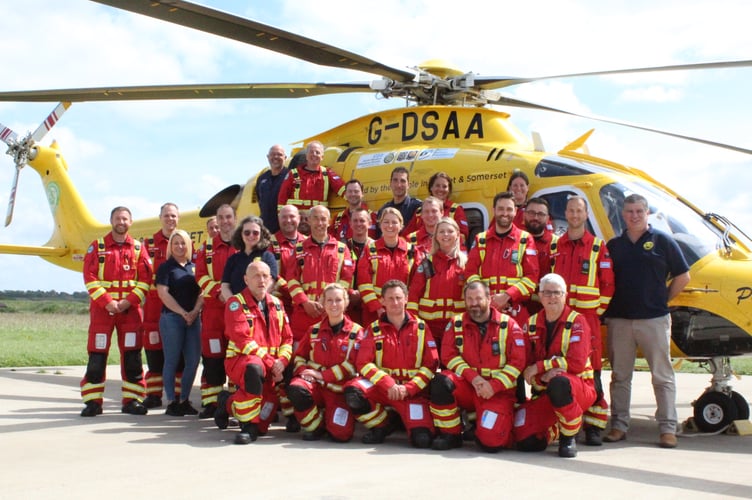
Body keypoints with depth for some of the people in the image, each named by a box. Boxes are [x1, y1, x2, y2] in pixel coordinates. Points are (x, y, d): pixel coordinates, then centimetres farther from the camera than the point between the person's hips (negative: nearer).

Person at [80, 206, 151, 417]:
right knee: (97, 355, -2)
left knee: (132, 355, 2)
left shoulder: (138, 248, 8)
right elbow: (90, 277, -3)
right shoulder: (97, 246, 5)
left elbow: (145, 279, 2)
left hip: (130, 308, 1)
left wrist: (129, 301, -11)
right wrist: (107, 301, -14)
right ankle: (93, 401, 4)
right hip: (101, 307, -1)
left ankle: (132, 400, 9)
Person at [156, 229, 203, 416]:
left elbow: (201, 292, 10)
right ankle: (171, 402, 3)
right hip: (171, 318, -4)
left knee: (193, 360, 2)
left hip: (194, 319, 4)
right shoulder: (165, 267, 2)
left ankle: (184, 400, 13)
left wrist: (195, 311, -7)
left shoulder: (194, 267, 14)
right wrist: (183, 313, -12)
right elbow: (163, 293, -8)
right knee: (172, 360, -2)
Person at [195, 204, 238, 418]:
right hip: (213, 309, 2)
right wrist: (219, 292, -13)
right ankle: (210, 402, 7)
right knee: (212, 355, 1)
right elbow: (201, 277, 4)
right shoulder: (207, 248, 13)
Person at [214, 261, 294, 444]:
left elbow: (287, 338, 11)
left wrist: (281, 361, -9)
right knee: (255, 369, -41)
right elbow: (243, 341, -16)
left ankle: (228, 403, 26)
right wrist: (270, 363, -21)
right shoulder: (236, 303, -5)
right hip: (240, 360, -6)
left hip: (273, 366, 6)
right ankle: (249, 427, -24)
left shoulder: (276, 304, 13)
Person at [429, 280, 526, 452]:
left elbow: (517, 362, -7)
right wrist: (472, 377, -17)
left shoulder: (509, 325, -2)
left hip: (499, 391, -3)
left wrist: (494, 386, -16)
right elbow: (448, 355, -3)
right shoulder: (456, 323, 6)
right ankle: (451, 435, -10)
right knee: (441, 381, -29)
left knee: (489, 441, -23)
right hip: (467, 386, 3)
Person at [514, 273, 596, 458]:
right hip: (543, 391, 4)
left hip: (579, 387, -4)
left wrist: (539, 367, -17)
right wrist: (544, 375, -21)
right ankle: (556, 428, 21)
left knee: (558, 382, -40)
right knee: (525, 441, -15)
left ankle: (568, 438, -16)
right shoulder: (532, 324, 7)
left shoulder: (576, 321, -5)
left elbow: (577, 363, -18)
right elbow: (526, 365, 1)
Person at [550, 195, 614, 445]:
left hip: (588, 317, -3)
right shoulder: (554, 247, 15)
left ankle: (593, 427, -1)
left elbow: (608, 284, 4)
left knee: (591, 373, -6)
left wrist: (599, 311, -2)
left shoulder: (599, 247, 6)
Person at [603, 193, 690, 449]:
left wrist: (663, 300, 2)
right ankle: (619, 425, 14)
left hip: (654, 319, -3)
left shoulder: (663, 241, 3)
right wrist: (609, 307, 6)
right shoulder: (613, 245, 11)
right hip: (619, 319, 3)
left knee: (662, 376, 1)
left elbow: (683, 276, 5)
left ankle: (668, 428, 5)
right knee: (619, 375, 7)